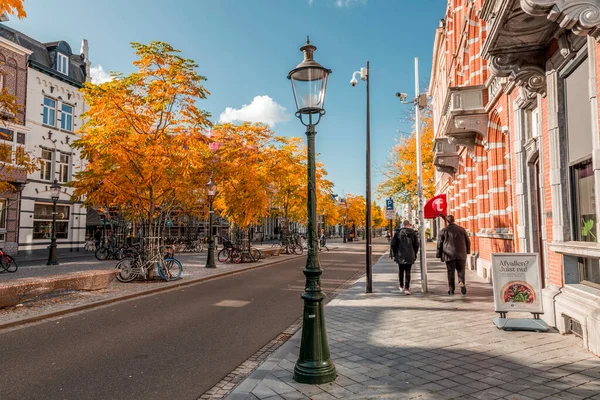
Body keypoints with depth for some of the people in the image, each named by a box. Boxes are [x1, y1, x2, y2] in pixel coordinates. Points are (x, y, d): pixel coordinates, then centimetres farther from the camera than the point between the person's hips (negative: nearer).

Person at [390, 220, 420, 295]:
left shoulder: (398, 233, -4)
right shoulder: (413, 233, 0)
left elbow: (393, 245, -3)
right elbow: (417, 245, 4)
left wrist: (395, 254, 10)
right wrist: (414, 254, 15)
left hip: (400, 256, 0)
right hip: (410, 256, 0)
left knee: (401, 271, 14)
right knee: (408, 272, 3)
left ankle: (401, 286, 22)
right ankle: (407, 288, -2)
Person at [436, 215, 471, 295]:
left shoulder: (443, 231, -1)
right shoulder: (461, 229, 4)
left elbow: (439, 244, 0)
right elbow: (468, 241, 11)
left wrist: (438, 254, 9)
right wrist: (467, 251, 25)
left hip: (449, 255, -1)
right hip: (461, 255, 1)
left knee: (450, 272, 5)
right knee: (461, 270, 10)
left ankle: (451, 289, 5)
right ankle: (462, 282, -14)